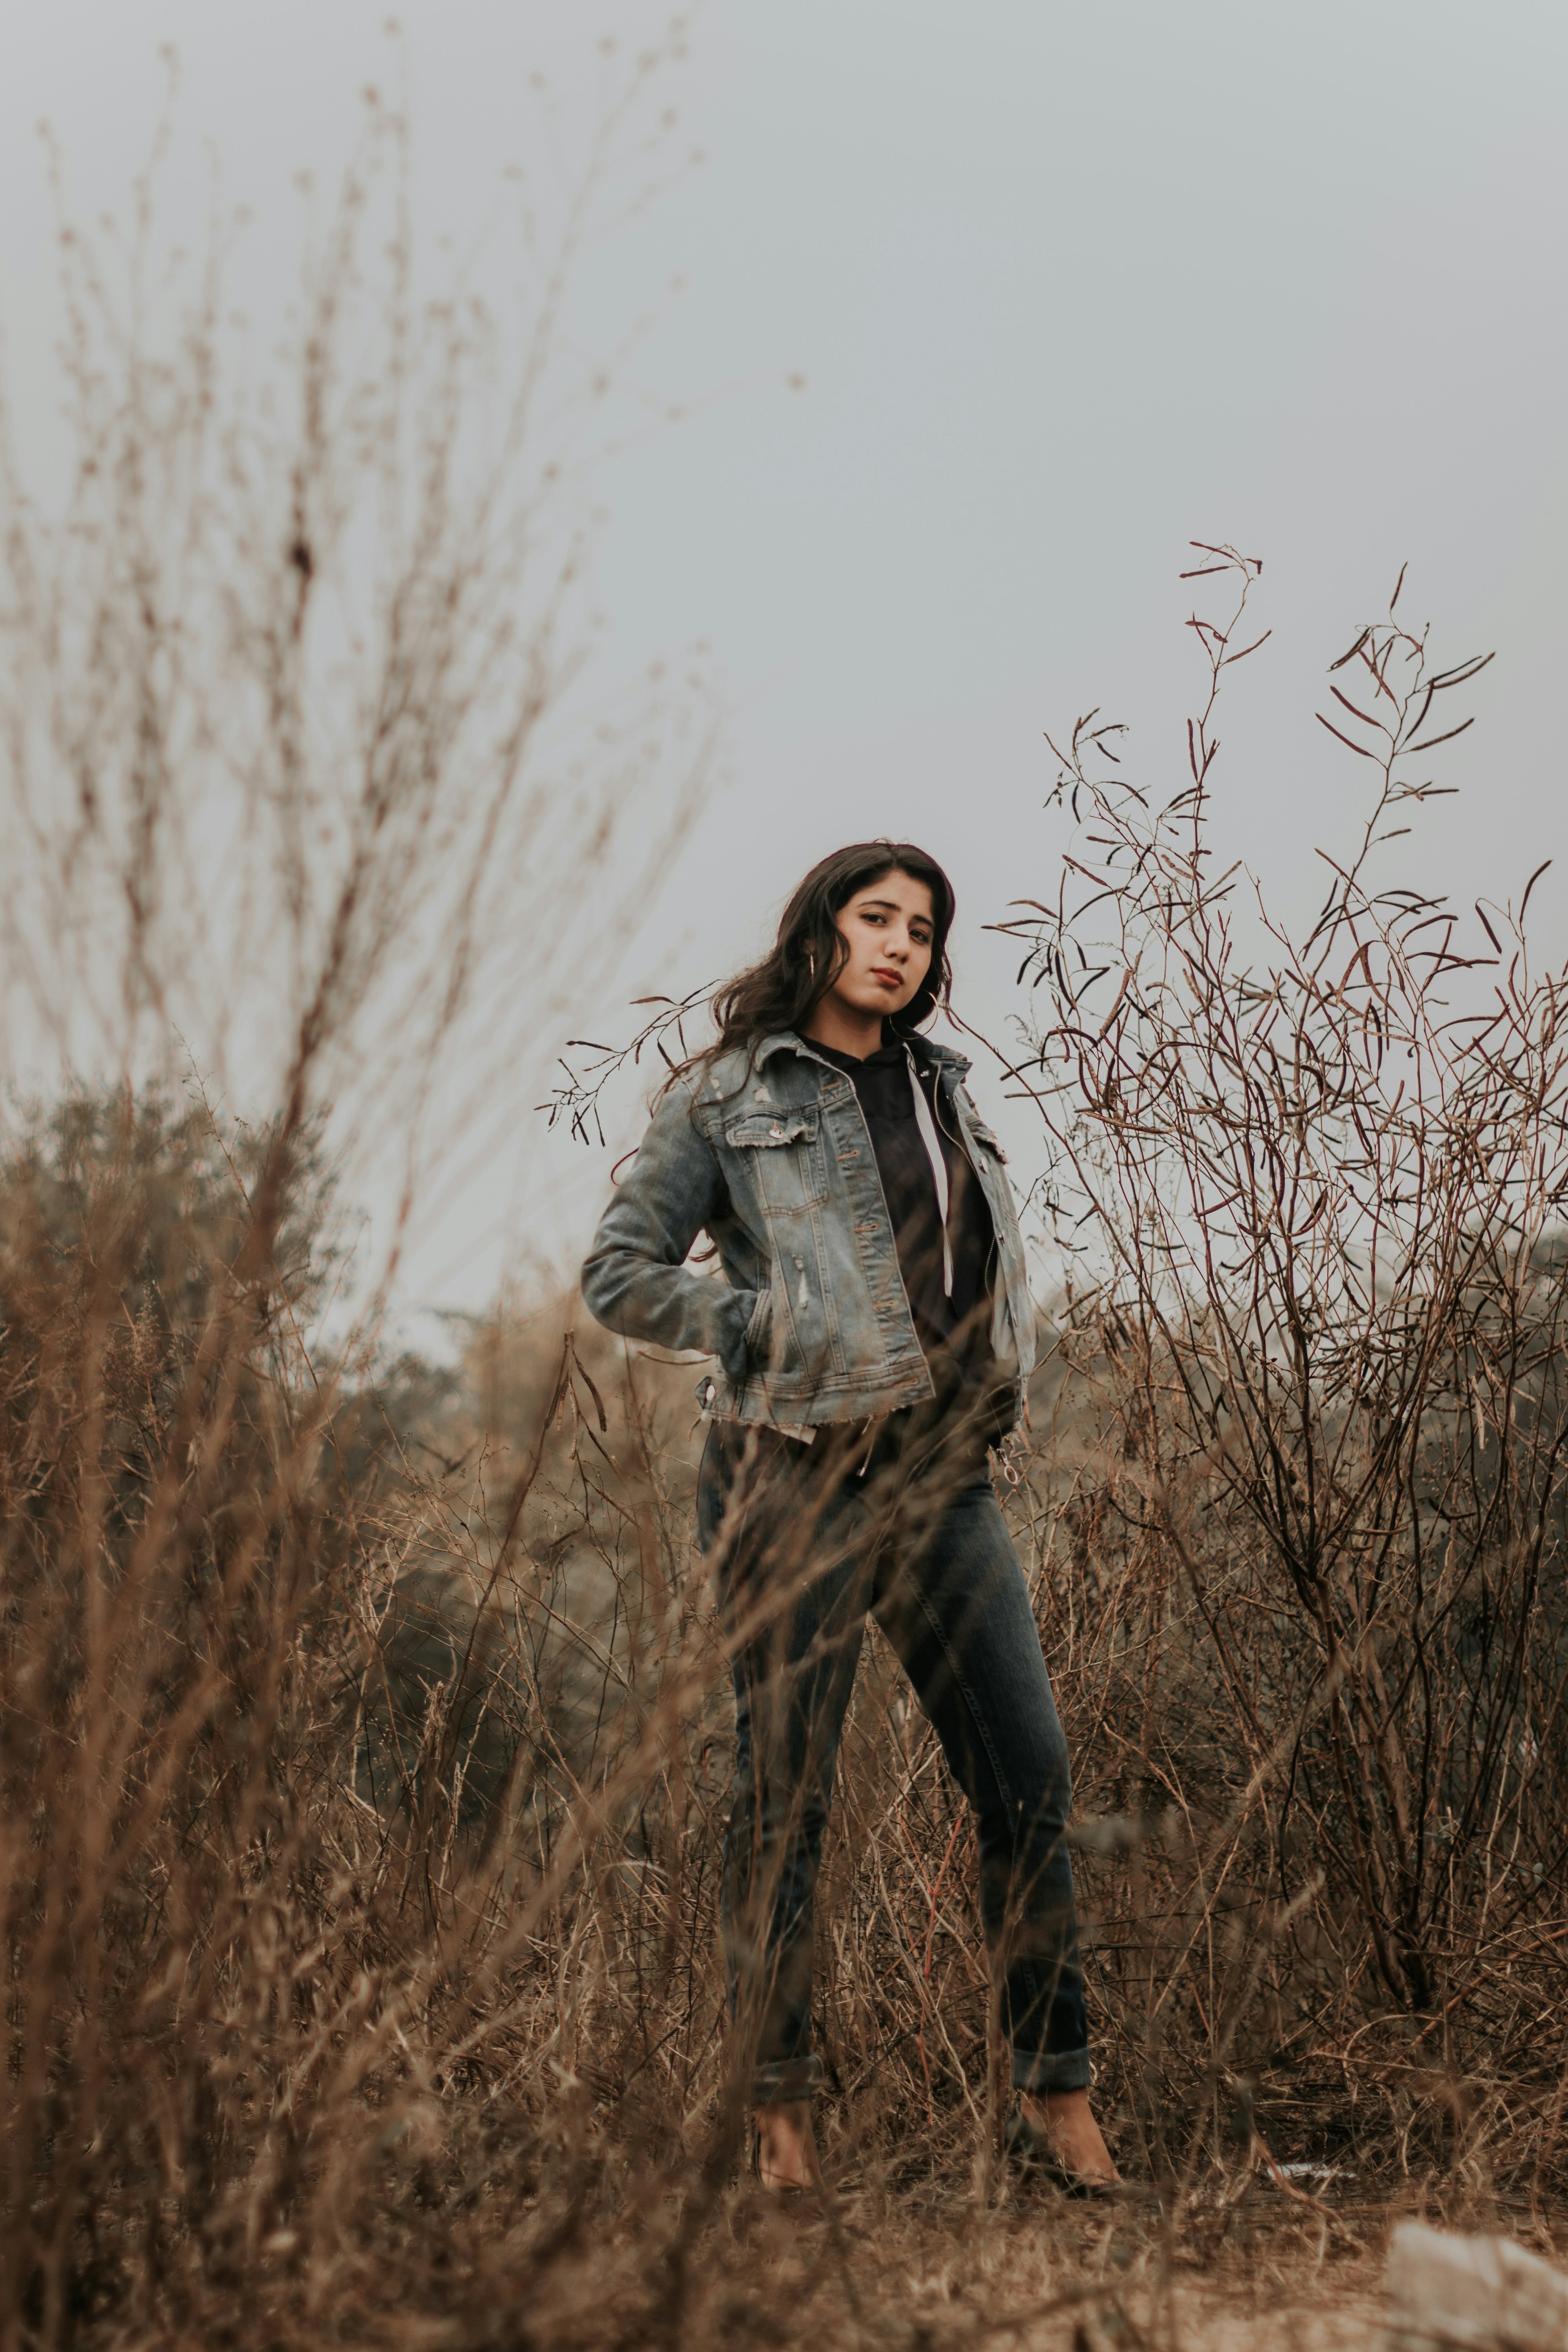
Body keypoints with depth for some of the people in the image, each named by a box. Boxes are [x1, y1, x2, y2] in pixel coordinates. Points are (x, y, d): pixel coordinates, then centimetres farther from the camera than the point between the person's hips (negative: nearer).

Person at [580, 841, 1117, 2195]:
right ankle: (780, 2109, 12)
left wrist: (996, 1397, 12)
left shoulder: (944, 1089, 18)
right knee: (786, 1793, 0)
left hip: (944, 1477, 5)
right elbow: (620, 1274, 0)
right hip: (798, 1475, -5)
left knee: (1032, 1776, -1)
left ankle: (1057, 2096, 9)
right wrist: (773, 1325, -11)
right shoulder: (727, 1098, 2)